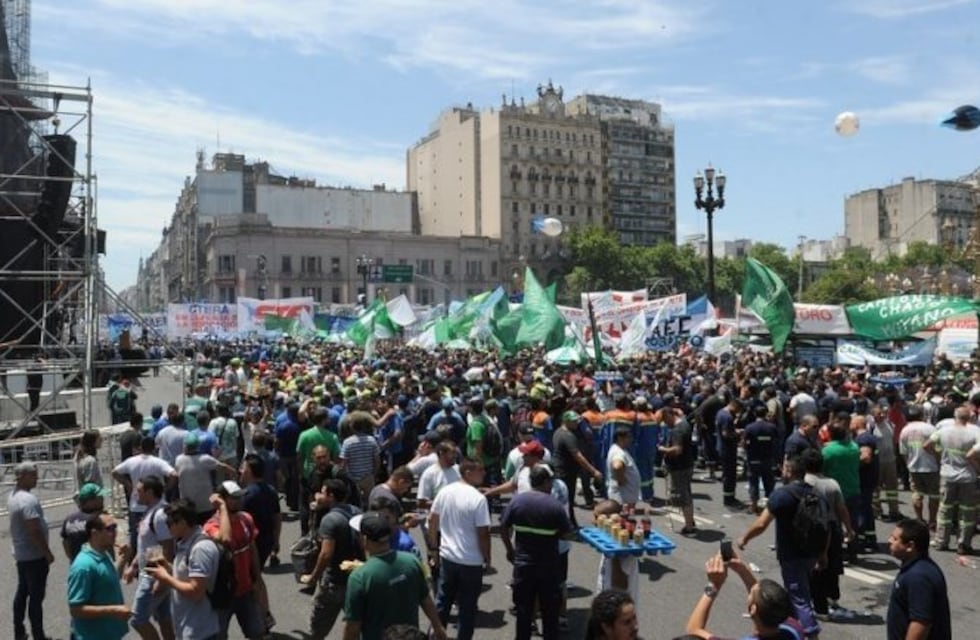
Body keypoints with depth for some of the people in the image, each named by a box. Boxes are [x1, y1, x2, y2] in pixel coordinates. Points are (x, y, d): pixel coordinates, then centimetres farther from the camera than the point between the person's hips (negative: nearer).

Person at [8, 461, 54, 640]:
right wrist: (48, 553, -18)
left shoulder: (13, 496, 6)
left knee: (22, 592, 20)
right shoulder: (28, 499, -25)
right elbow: (34, 531, -27)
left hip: (21, 554, 10)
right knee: (36, 597, -1)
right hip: (35, 555, -10)